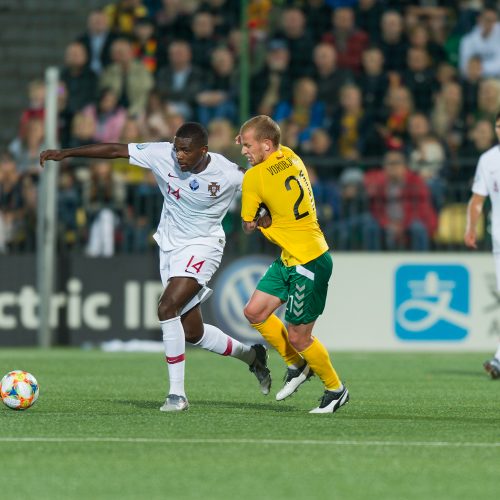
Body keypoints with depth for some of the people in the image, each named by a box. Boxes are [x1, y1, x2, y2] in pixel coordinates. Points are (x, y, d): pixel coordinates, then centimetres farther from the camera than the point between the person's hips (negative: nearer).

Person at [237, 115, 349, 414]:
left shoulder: (255, 177, -19)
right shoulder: (290, 157, 2)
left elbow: (249, 226, -9)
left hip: (308, 265, -9)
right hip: (289, 259, 9)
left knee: (298, 337, 1)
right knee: (255, 312, 11)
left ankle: (336, 389, 18)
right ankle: (297, 365, 26)